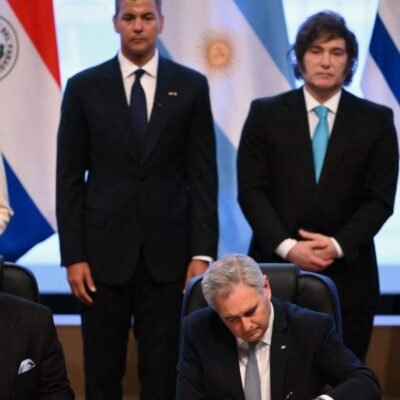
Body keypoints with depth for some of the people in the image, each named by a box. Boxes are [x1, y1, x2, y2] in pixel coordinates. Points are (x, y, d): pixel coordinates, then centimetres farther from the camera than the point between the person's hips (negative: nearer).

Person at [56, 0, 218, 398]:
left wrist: (202, 252, -4)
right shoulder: (84, 87, 2)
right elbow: (69, 178, 2)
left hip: (169, 251, 0)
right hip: (103, 250, 0)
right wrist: (72, 256, -4)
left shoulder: (191, 86, 3)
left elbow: (203, 175, 2)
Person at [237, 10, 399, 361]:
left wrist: (338, 246, -14)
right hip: (276, 266, 0)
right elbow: (252, 190, -1)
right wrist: (287, 247, -13)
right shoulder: (265, 114, 5)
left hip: (347, 273, 0)